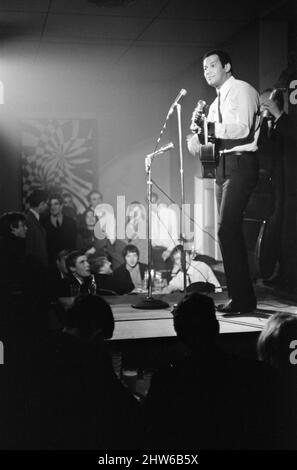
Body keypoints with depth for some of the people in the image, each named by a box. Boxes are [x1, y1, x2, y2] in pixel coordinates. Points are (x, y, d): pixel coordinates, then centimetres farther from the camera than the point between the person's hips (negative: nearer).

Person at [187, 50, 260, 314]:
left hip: (240, 164, -9)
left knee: (227, 229, -16)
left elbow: (243, 130, -18)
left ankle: (241, 299, -10)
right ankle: (243, 297, 14)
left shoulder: (242, 90, -4)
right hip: (223, 166, 9)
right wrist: (199, 129, 2)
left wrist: (207, 127, -18)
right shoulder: (217, 102, 22)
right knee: (232, 232, 8)